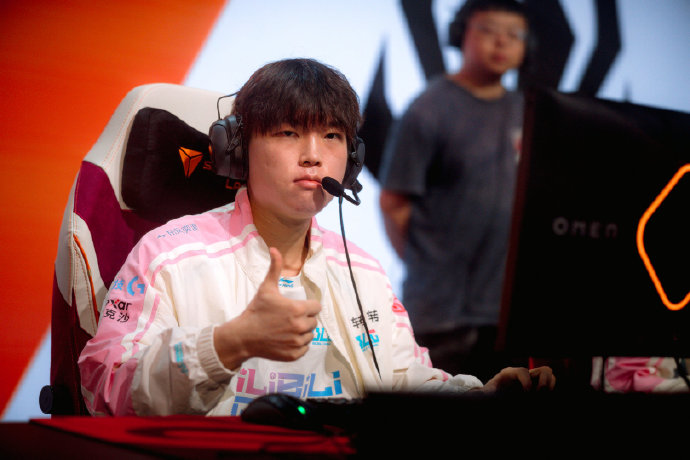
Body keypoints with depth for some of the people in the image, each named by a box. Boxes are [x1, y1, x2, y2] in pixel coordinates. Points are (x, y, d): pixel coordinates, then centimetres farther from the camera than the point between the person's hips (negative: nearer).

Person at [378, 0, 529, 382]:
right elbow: (393, 201, -8)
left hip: (506, 304, 6)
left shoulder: (523, 114, 8)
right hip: (441, 308, -6)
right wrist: (424, 264, -2)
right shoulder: (430, 110, -9)